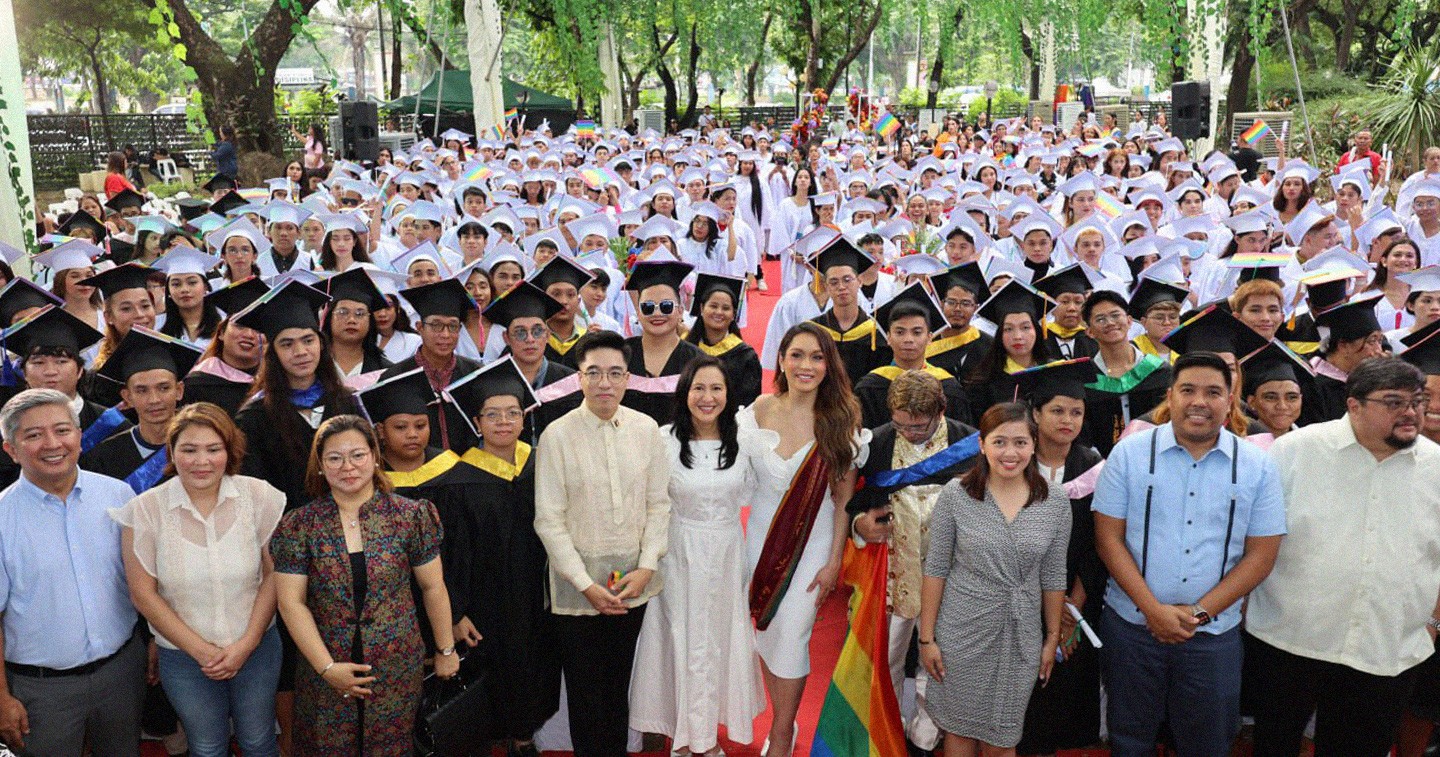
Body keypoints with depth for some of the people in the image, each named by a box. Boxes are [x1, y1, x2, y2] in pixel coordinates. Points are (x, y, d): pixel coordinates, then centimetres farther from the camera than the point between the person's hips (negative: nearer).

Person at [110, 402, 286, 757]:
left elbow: (273, 574, -6)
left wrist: (248, 643, -11)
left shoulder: (259, 496, -11)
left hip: (257, 647, 0)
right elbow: (143, 594, -8)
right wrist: (201, 650, -10)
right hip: (184, 656, 0)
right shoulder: (146, 509, -12)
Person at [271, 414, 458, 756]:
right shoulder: (299, 526, -5)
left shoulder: (411, 517, -7)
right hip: (324, 674, 1)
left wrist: (446, 650, 5)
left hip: (398, 674, 0)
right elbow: (291, 603, -6)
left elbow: (433, 588, 0)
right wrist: (327, 667, -13)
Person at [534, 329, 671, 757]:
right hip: (577, 585, -2)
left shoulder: (646, 429, -2)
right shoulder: (557, 436, -11)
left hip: (633, 581, 2)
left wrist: (646, 567, -7)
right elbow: (549, 521, -10)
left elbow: (658, 503, 3)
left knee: (619, 684, 16)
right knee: (584, 688, 9)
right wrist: (586, 584, -12)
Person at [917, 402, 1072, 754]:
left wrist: (1052, 638, 8)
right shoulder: (955, 495, -10)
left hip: (1020, 638, 1)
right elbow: (935, 569, -5)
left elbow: (1053, 576, 4)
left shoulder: (1055, 501, -4)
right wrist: (927, 637, -4)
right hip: (961, 632, -1)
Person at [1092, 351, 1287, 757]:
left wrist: (1199, 611, -11)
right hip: (1131, 624, 0)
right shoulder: (1130, 452, -4)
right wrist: (1153, 608, -13)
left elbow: (1260, 555, -1)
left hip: (1214, 633, 1)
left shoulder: (1257, 466, -1)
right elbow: (1108, 538, -4)